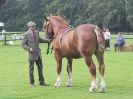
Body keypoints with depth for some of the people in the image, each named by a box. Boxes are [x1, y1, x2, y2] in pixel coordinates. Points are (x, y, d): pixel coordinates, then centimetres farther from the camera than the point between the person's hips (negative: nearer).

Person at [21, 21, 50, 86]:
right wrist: (29, 48, -21)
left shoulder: (36, 32, 7)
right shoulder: (26, 34, -10)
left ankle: (41, 81, 18)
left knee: (40, 67, 9)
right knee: (31, 68, 3)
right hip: (31, 54, -6)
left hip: (38, 53, 6)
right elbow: (23, 44, -8)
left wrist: (47, 40, 14)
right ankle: (31, 83, 12)